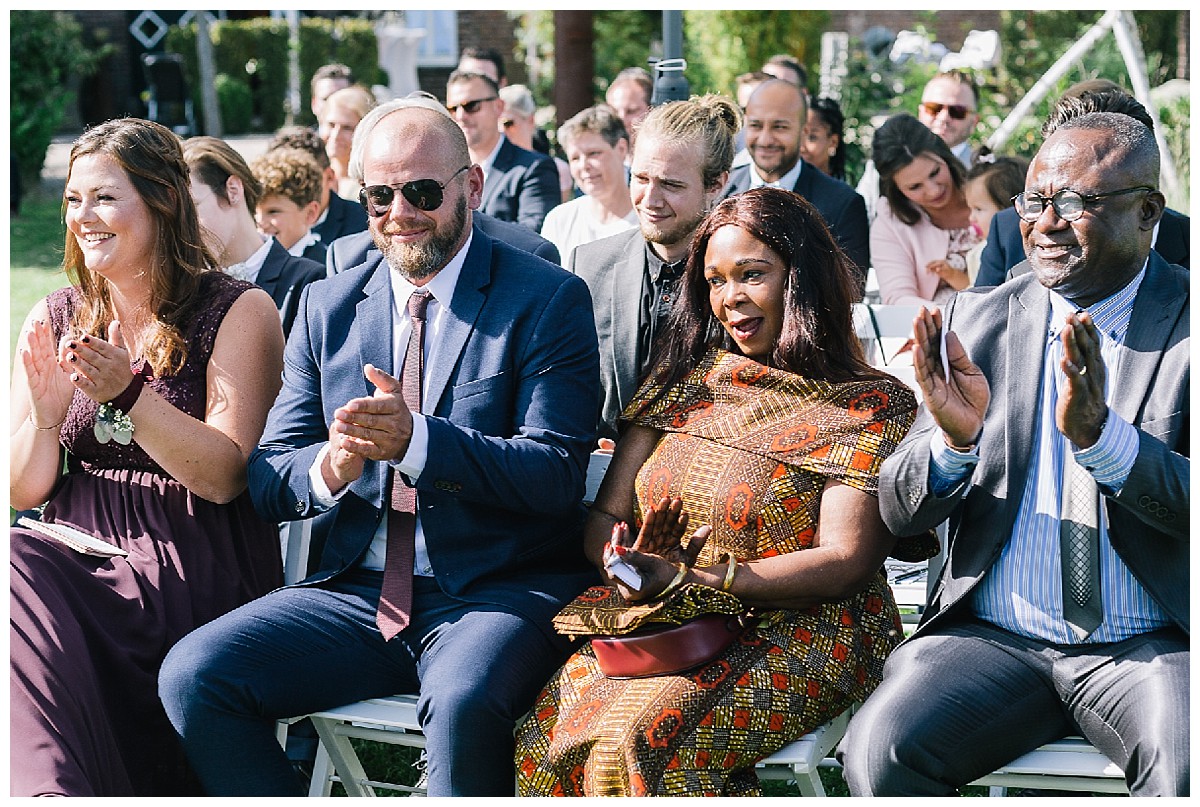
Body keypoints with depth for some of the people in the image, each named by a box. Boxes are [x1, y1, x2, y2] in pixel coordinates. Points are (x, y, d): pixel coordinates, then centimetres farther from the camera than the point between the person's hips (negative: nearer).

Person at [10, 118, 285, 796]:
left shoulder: (240, 312, -1)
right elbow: (23, 492, 9)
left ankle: (46, 778, -18)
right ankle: (49, 787, -27)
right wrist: (46, 415, -12)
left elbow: (225, 477, -10)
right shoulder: (53, 321, 12)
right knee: (16, 568, -30)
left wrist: (126, 392, -22)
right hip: (76, 551, 5)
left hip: (194, 570, -4)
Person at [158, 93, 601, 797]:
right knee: (191, 675, -17)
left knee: (463, 702, -36)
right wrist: (329, 469, -16)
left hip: (500, 593, -4)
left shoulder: (548, 300, -1)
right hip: (357, 592, 5)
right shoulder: (327, 308, 13)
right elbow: (268, 477, 9)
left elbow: (556, 476, -11)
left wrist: (416, 439, -27)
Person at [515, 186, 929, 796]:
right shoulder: (684, 380, 15)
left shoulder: (872, 405, 0)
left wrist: (690, 581, -20)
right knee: (546, 731, -24)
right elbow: (603, 517, 13)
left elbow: (845, 562, -11)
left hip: (796, 634, -5)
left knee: (637, 737, -32)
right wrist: (623, 562, -13)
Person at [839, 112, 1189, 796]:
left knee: (1185, 765, -33)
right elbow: (899, 513, 6)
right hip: (993, 637, 2)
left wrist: (1101, 435, -26)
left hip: (1154, 646, -2)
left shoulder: (1186, 323, -1)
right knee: (880, 749, -25)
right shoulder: (977, 321, 8)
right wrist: (953, 438, -16)